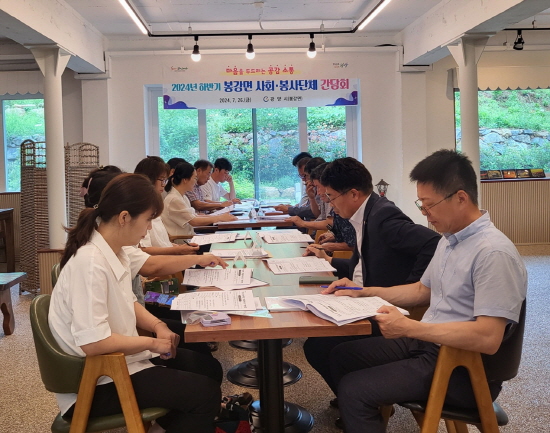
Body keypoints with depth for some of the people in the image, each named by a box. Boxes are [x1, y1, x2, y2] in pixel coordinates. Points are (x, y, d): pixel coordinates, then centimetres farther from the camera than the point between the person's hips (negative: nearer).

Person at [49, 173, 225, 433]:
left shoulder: (114, 252, 1)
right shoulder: (91, 262, -28)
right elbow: (92, 343, -30)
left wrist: (157, 326, -2)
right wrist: (152, 342, -18)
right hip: (100, 380, -9)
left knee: (209, 369, 13)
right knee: (204, 393, -14)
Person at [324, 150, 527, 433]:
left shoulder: (494, 253, -24)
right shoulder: (449, 239, 7)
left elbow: (488, 339, -29)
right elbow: (423, 290, 21)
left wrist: (409, 328, -27)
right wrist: (364, 292, 11)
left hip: (462, 368, -9)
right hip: (427, 344, 9)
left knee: (354, 390, -17)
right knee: (342, 356, 12)